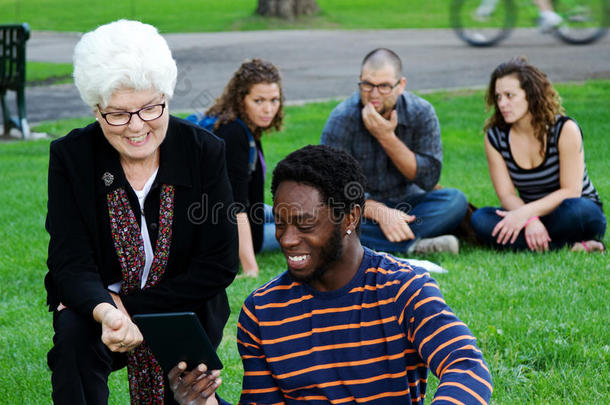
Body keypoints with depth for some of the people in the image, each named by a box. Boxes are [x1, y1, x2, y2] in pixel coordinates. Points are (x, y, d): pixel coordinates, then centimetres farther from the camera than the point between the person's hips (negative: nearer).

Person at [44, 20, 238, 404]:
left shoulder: (205, 151, -11)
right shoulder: (71, 156, -11)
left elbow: (221, 264, -11)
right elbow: (71, 264, -17)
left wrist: (132, 308, -18)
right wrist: (105, 312, -40)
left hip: (185, 315, 1)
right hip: (97, 306, -1)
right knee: (74, 335, -31)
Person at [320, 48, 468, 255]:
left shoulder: (421, 112, -9)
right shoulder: (342, 119, -14)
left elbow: (429, 179, -12)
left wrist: (387, 137, -23)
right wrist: (380, 212, -33)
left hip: (407, 202, 2)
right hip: (361, 208, -1)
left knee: (455, 201, -25)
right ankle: (413, 245, -33)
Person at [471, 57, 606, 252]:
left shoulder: (565, 129, -13)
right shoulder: (495, 137, -2)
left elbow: (571, 191, -17)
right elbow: (506, 195, -7)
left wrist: (525, 212, -29)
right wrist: (530, 220, -29)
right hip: (530, 216, 5)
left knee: (574, 210, -41)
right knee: (481, 219, -28)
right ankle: (573, 246, -30)